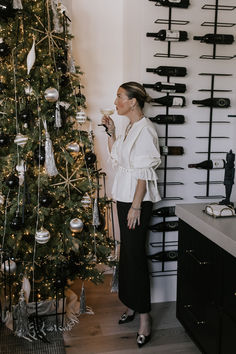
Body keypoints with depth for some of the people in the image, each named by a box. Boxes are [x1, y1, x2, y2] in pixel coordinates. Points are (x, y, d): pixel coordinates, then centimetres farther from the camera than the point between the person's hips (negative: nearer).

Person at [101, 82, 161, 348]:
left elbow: (144, 172, -20)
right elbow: (116, 157, 20)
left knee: (135, 254, -5)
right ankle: (132, 304, 30)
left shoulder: (145, 130, -16)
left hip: (137, 200, -9)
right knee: (127, 251, 15)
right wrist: (111, 132, 10)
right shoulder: (129, 128, 13)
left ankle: (144, 316, 8)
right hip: (124, 196, 9)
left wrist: (136, 206, -21)